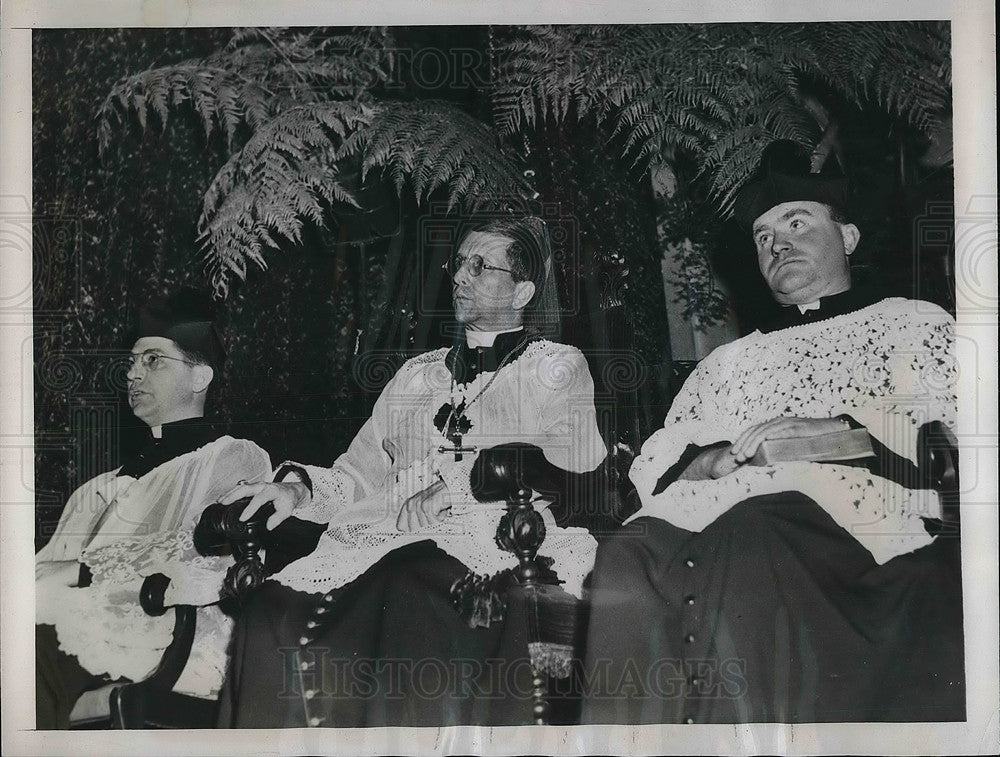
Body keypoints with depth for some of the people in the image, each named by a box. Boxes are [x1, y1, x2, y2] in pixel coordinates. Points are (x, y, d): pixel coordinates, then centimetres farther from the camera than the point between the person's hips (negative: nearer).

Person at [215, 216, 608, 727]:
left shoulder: (557, 367, 14)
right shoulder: (418, 374, 27)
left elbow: (576, 469, -1)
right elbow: (360, 477, 22)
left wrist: (454, 487, -8)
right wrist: (301, 490, 2)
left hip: (500, 550, -4)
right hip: (387, 543, 4)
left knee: (406, 593, -37)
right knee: (274, 613, -24)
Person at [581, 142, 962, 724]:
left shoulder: (912, 322, 24)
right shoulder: (730, 358, 34)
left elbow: (953, 421, 6)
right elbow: (651, 462, 22)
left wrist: (836, 429, -8)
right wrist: (709, 459, -1)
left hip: (850, 523, -3)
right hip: (699, 515, 4)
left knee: (743, 540, -37)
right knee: (627, 560, -31)